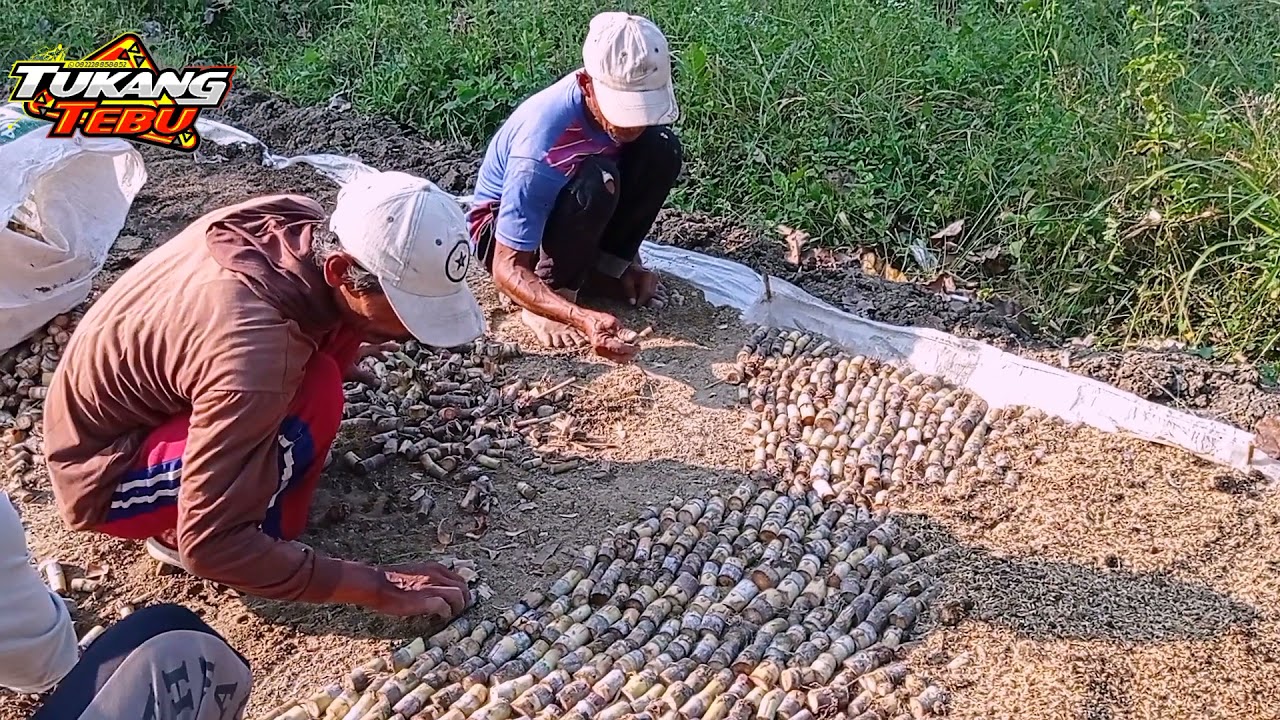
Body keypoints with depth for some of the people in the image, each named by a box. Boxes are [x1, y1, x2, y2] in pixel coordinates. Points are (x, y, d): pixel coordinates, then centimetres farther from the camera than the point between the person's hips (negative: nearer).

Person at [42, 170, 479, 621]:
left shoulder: (298, 221, -17)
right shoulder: (254, 355, -39)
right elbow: (210, 544, -33)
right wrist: (377, 588, -27)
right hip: (104, 475, -7)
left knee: (345, 327, -9)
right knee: (314, 396, -30)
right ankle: (175, 532, -6)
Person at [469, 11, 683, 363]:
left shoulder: (630, 96, -19)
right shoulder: (541, 144, -38)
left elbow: (631, 186, 4)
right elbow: (508, 270, -35)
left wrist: (628, 262, -3)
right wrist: (583, 319, -49)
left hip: (561, 210, 6)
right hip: (500, 229, -6)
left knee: (662, 148, -16)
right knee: (597, 180, -35)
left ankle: (606, 270, -2)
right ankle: (554, 293, -16)